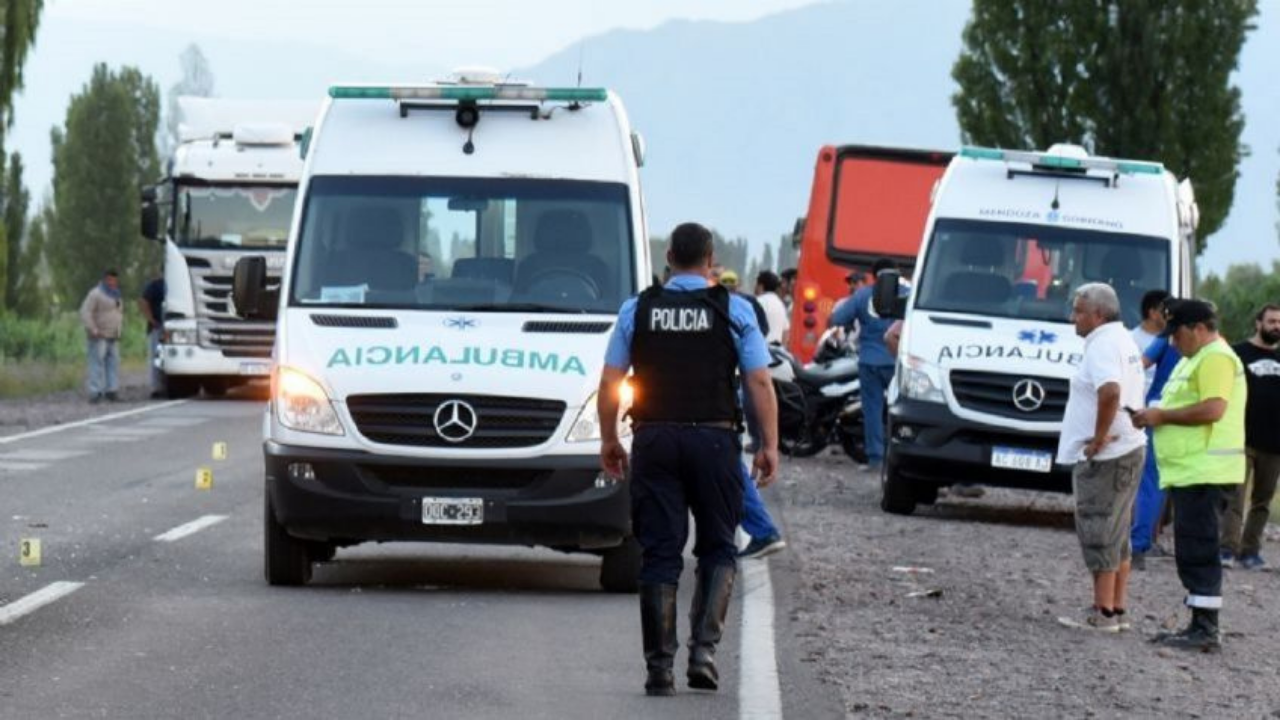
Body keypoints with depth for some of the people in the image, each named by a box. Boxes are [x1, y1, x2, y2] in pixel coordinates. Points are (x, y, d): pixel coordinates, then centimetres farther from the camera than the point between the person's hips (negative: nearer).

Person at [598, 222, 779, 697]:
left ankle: (660, 665, 1)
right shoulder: (734, 310, 1)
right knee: (717, 547, 11)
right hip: (714, 439, -1)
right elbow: (760, 381, -4)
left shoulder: (637, 310, 5)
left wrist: (609, 440, 15)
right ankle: (703, 648, -4)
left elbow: (610, 382, 5)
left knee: (659, 553, 4)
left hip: (655, 441, 1)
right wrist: (770, 445, 1)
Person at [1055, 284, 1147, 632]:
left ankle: (1102, 612, -5)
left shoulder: (1103, 345, -16)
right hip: (1128, 449, 10)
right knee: (1116, 534, 15)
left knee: (1098, 531, -6)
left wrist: (1099, 437, -24)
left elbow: (1110, 391, -33)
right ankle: (1117, 609, 18)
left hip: (1103, 457, -10)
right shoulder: (1124, 340, 17)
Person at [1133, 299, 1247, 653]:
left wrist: (1162, 416, -13)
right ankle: (1199, 626, 15)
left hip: (1205, 473, -11)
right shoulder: (1195, 359, 23)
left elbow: (1213, 409, -22)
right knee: (1192, 553, 12)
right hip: (1188, 472, 11)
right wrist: (1156, 416, 10)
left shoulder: (1216, 358, -11)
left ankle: (1206, 630, -11)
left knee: (1198, 552, -11)